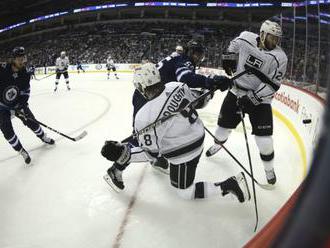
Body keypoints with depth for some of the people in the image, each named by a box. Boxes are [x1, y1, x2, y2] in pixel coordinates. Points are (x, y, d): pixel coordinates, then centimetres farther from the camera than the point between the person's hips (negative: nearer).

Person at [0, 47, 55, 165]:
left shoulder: (25, 74, -11)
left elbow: (26, 92, -5)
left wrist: (22, 106, -15)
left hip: (18, 103, 3)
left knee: (31, 121, 8)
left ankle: (43, 137, 35)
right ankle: (22, 151, 10)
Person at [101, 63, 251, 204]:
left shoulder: (145, 117, -30)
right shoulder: (177, 86, -14)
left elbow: (151, 153, -20)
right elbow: (198, 102, 5)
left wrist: (121, 152, -18)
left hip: (183, 156, -8)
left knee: (185, 193, 16)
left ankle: (230, 185, 8)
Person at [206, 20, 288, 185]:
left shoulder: (279, 57, -15)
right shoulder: (246, 38, -8)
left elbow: (272, 85, -17)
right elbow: (235, 43, 16)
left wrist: (253, 98, -24)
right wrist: (229, 57, 7)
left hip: (260, 98, -2)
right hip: (237, 91, 3)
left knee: (264, 137, -5)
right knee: (224, 123, 13)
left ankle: (269, 168, 19)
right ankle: (218, 144, 47)